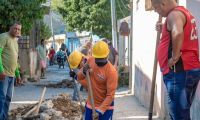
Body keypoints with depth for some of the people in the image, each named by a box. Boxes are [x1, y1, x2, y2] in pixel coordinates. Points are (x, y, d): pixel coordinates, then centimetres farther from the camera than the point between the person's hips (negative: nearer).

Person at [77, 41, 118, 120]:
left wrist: (100, 110, -32)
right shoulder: (90, 60, -7)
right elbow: (79, 77, 4)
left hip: (105, 106, -6)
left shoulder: (111, 72, -26)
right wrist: (83, 72, -19)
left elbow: (110, 95, -25)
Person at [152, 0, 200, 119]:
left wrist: (175, 57, -23)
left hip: (179, 70, -10)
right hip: (190, 69, 10)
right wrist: (165, 29, 22)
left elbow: (178, 34, -33)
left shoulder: (174, 14, -12)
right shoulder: (184, 12, 19)